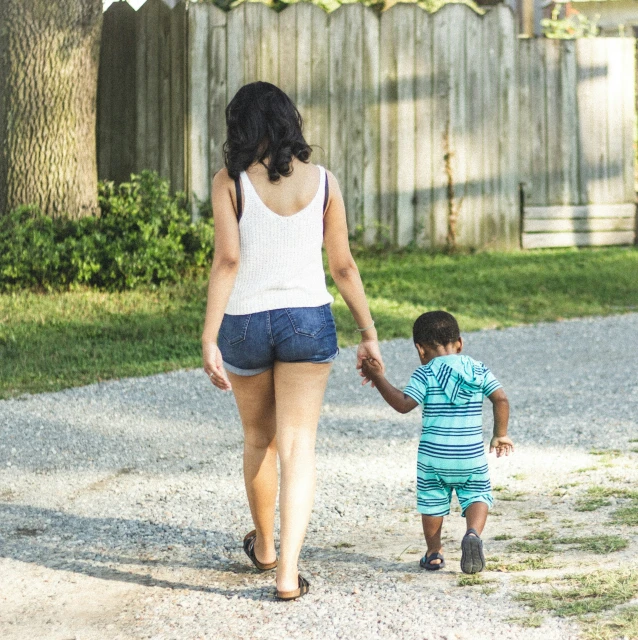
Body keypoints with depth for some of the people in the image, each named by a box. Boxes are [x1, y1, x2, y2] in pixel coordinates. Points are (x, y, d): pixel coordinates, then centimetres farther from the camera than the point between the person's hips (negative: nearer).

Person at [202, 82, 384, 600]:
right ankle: (288, 571, -13)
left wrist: (210, 340, -14)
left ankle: (265, 546, 40)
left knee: (259, 440, 20)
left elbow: (227, 260, -14)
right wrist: (369, 333, 11)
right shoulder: (323, 181, 0)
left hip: (245, 322, 0)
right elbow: (343, 265, 2)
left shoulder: (230, 182, -6)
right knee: (298, 444, -1)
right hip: (308, 320, 0)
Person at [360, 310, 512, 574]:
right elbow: (501, 399, 0)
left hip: (433, 456, -2)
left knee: (432, 502, 15)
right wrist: (500, 435, 11)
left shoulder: (425, 374, -6)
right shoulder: (479, 370, 5)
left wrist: (378, 378, -9)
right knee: (477, 496, 14)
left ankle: (433, 553, 21)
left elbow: (403, 404, -15)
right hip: (472, 457, 2)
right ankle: (473, 533, -14)